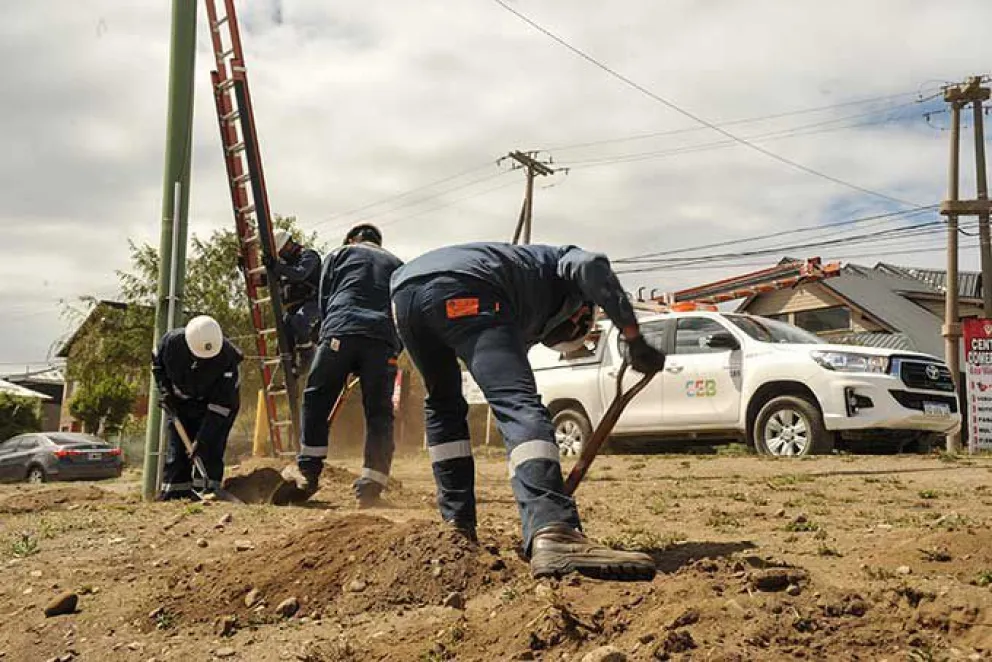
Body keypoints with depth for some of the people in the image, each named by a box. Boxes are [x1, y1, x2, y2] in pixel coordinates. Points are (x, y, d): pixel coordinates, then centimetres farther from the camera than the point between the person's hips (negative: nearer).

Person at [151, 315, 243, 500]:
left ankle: (207, 490, -12)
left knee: (209, 446, -16)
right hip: (181, 402, 3)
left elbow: (222, 402, -31)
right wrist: (165, 391, -9)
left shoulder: (227, 355, -35)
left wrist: (203, 437, -33)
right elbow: (157, 363, 1)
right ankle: (173, 493, 7)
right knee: (177, 446, 1)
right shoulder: (171, 341, -26)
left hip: (215, 403, -3)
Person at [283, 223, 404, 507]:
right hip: (384, 341, 2)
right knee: (379, 412, 4)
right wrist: (394, 350, 21)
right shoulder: (397, 265, 30)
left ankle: (308, 471, 8)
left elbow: (324, 301, 17)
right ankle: (371, 484, -5)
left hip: (341, 331, -2)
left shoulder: (339, 254, 24)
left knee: (316, 399, 11)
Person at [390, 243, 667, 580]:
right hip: (462, 292, -8)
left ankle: (457, 523, 25)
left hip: (403, 288, 8)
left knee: (443, 405, 28)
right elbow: (591, 265, 1)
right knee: (518, 404, -18)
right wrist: (634, 338, 0)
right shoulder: (563, 259, 29)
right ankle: (554, 534, -36)